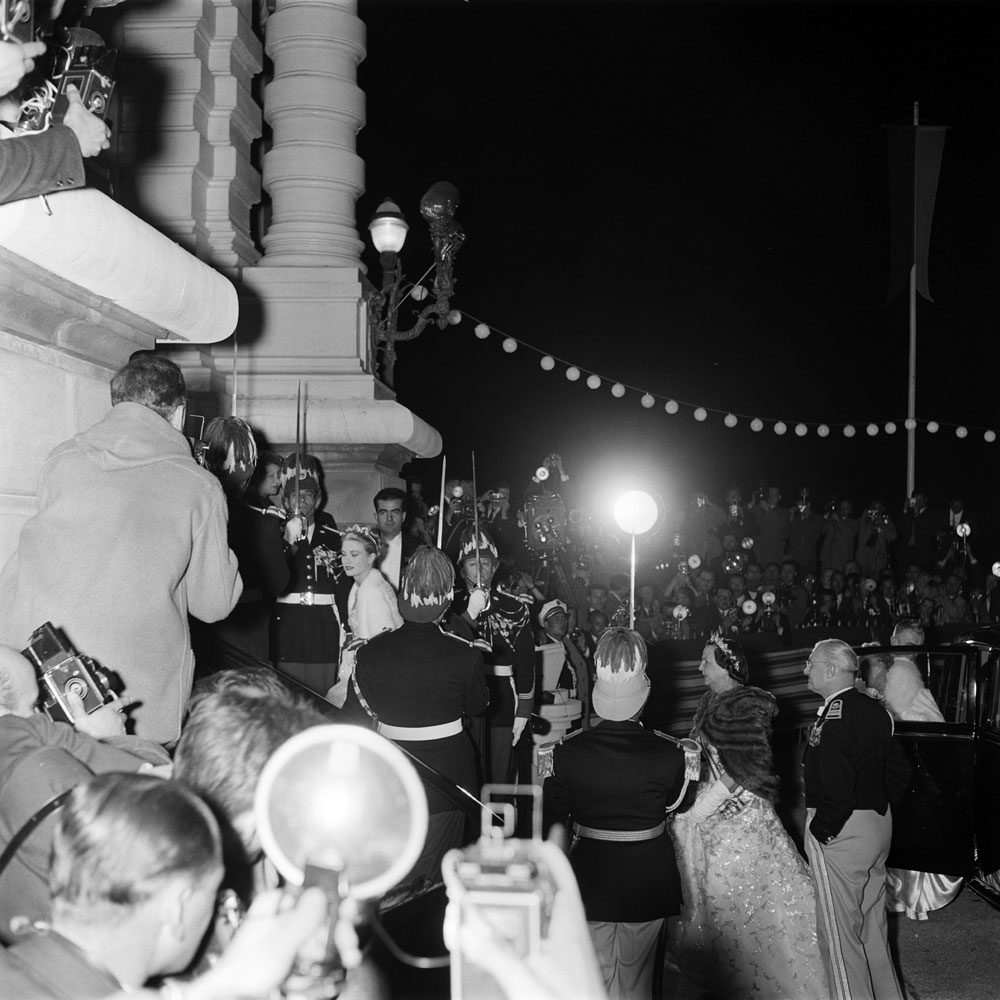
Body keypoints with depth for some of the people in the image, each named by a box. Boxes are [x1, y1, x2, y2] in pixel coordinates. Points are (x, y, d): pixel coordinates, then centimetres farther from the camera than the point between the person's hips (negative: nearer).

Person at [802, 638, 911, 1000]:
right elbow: (899, 772, 14)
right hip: (878, 825, 10)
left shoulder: (834, 717, -21)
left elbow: (837, 788, -28)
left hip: (840, 834, -10)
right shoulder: (873, 710, 8)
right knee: (872, 923, 21)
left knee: (839, 930, 0)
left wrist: (820, 830, -17)